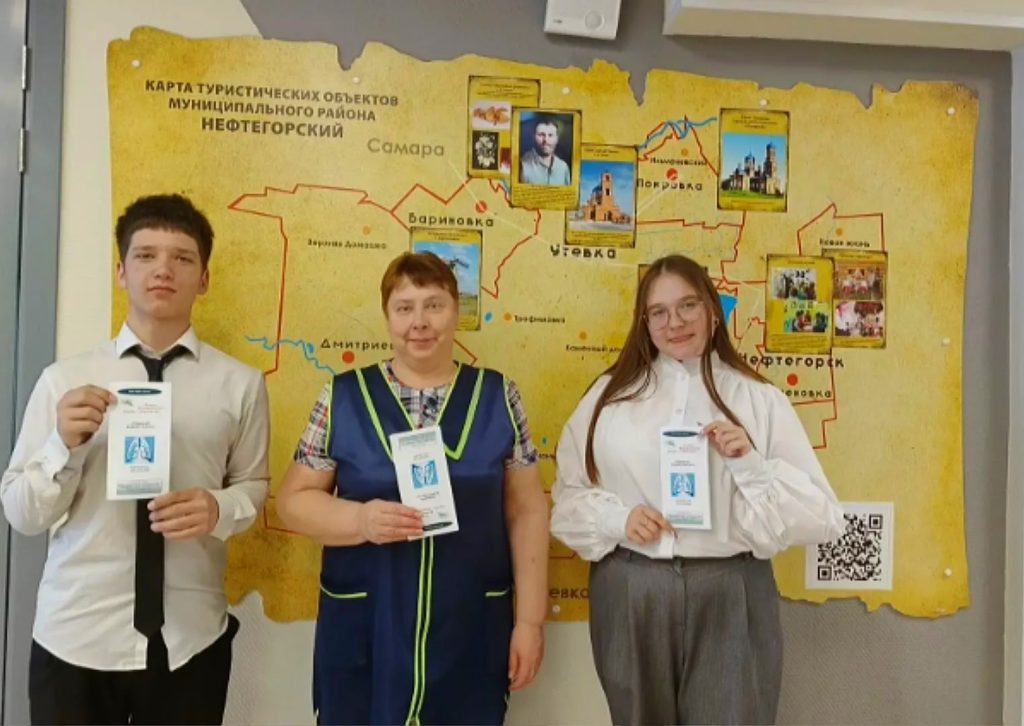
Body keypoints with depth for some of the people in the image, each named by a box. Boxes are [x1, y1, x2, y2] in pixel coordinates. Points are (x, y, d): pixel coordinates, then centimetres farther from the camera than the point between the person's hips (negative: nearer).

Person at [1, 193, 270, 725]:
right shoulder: (63, 380, -2)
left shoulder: (239, 384, -2)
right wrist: (64, 445, -16)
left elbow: (254, 485, 4)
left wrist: (219, 509, -17)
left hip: (191, 640, 0)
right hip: (75, 637, 0)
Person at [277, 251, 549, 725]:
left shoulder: (498, 397, 0)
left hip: (470, 636, 1)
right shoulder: (344, 396, -2)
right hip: (362, 635, 0)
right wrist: (360, 519, -16)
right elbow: (293, 500, 2)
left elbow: (526, 512, 3)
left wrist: (530, 620, 0)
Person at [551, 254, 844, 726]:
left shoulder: (759, 401, 1)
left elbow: (821, 518, -1)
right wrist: (616, 518, -12)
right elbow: (568, 495, 6)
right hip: (630, 595, 2)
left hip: (730, 596, -1)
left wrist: (750, 465, -15)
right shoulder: (611, 395, 5)